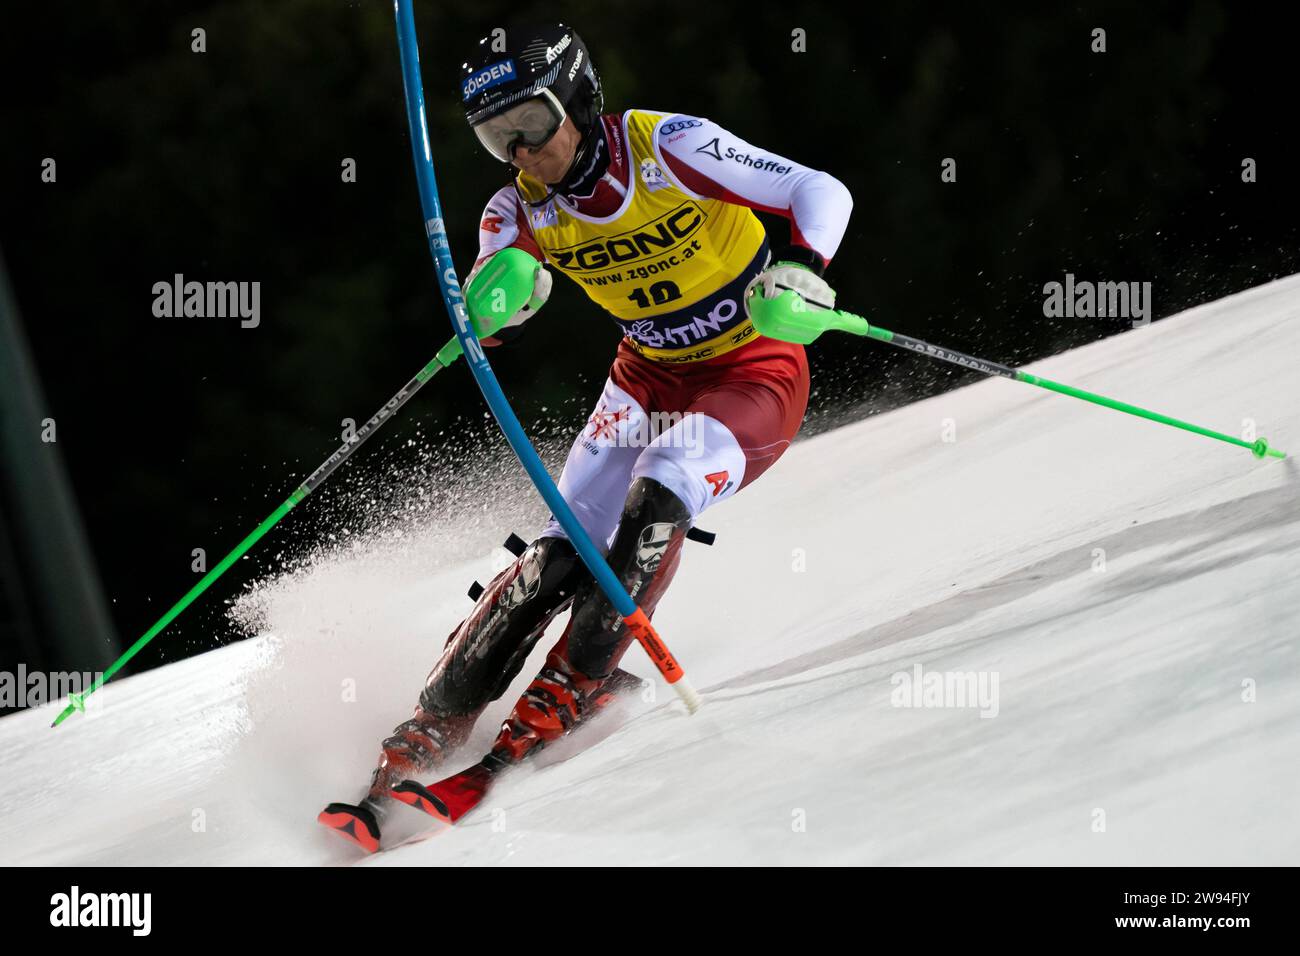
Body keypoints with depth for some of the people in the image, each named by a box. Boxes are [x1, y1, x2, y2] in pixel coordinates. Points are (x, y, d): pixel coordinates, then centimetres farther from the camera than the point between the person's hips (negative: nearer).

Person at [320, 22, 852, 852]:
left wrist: (799, 267, -39)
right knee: (562, 554, -9)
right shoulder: (522, 209, -7)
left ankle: (571, 692, -23)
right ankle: (431, 730, -7)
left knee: (657, 500, -29)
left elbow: (822, 193, -20)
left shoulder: (667, 148, -21)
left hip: (756, 374, -4)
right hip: (651, 376, 4)